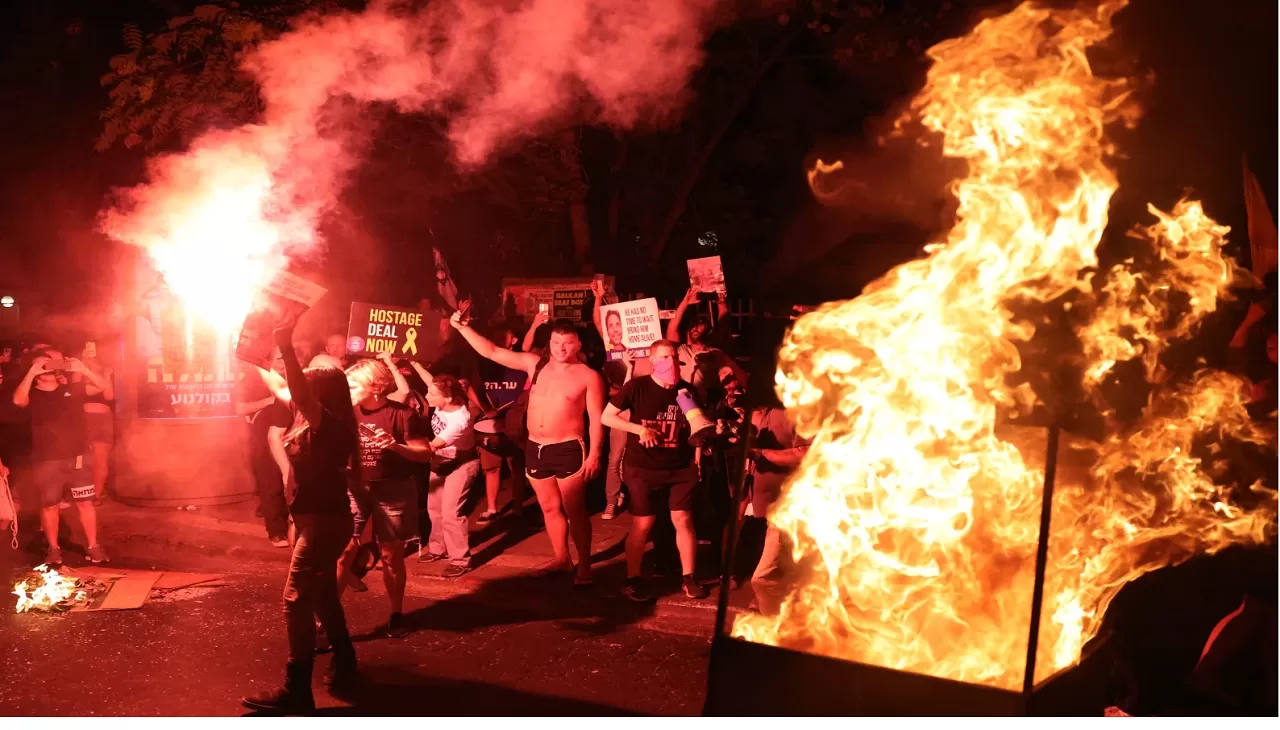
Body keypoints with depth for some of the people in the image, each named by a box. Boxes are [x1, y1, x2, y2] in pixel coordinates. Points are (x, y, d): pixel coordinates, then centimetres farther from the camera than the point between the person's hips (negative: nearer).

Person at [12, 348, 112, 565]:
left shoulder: (72, 388, 6)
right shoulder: (32, 395, 0)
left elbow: (105, 386, -2)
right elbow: (18, 400, -23)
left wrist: (84, 370, -17)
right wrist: (31, 373, -26)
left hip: (77, 456, 1)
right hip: (46, 461, -1)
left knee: (85, 503, 2)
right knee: (49, 505, 6)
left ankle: (93, 546, 10)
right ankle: (53, 548, 19)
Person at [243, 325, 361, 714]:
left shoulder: (329, 423, -23)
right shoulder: (311, 422, 6)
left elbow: (302, 396, -39)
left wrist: (287, 350, -48)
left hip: (325, 520, -11)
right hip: (313, 518, 11)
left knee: (297, 601, -11)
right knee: (322, 595, 20)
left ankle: (296, 693, -9)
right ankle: (344, 664, 35)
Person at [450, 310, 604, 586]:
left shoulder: (588, 376, -6)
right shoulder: (535, 364, 5)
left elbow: (596, 418, -7)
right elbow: (491, 352, 5)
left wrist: (594, 453, -14)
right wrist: (463, 327, -2)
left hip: (568, 450, -5)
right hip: (535, 449, 5)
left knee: (575, 511, -1)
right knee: (550, 508, 15)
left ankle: (584, 566, 7)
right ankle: (561, 558, 28)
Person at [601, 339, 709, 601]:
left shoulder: (686, 390, 0)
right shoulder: (638, 387, -10)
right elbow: (606, 417, -9)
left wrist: (696, 458, -4)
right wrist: (640, 429, -18)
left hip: (680, 467, 3)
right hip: (643, 469, -3)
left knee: (684, 521, 4)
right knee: (642, 524, 2)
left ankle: (688, 577, 17)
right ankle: (633, 580, 16)